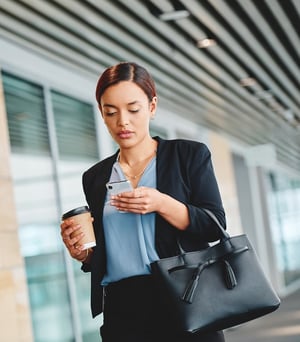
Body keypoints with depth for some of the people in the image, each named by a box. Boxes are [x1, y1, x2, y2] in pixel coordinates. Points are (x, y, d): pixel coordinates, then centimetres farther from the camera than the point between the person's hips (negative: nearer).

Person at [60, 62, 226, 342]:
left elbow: (214, 226, -4)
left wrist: (162, 204, -18)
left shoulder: (190, 155, 2)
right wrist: (82, 253, -5)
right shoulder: (95, 178, 11)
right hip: (122, 313, 3)